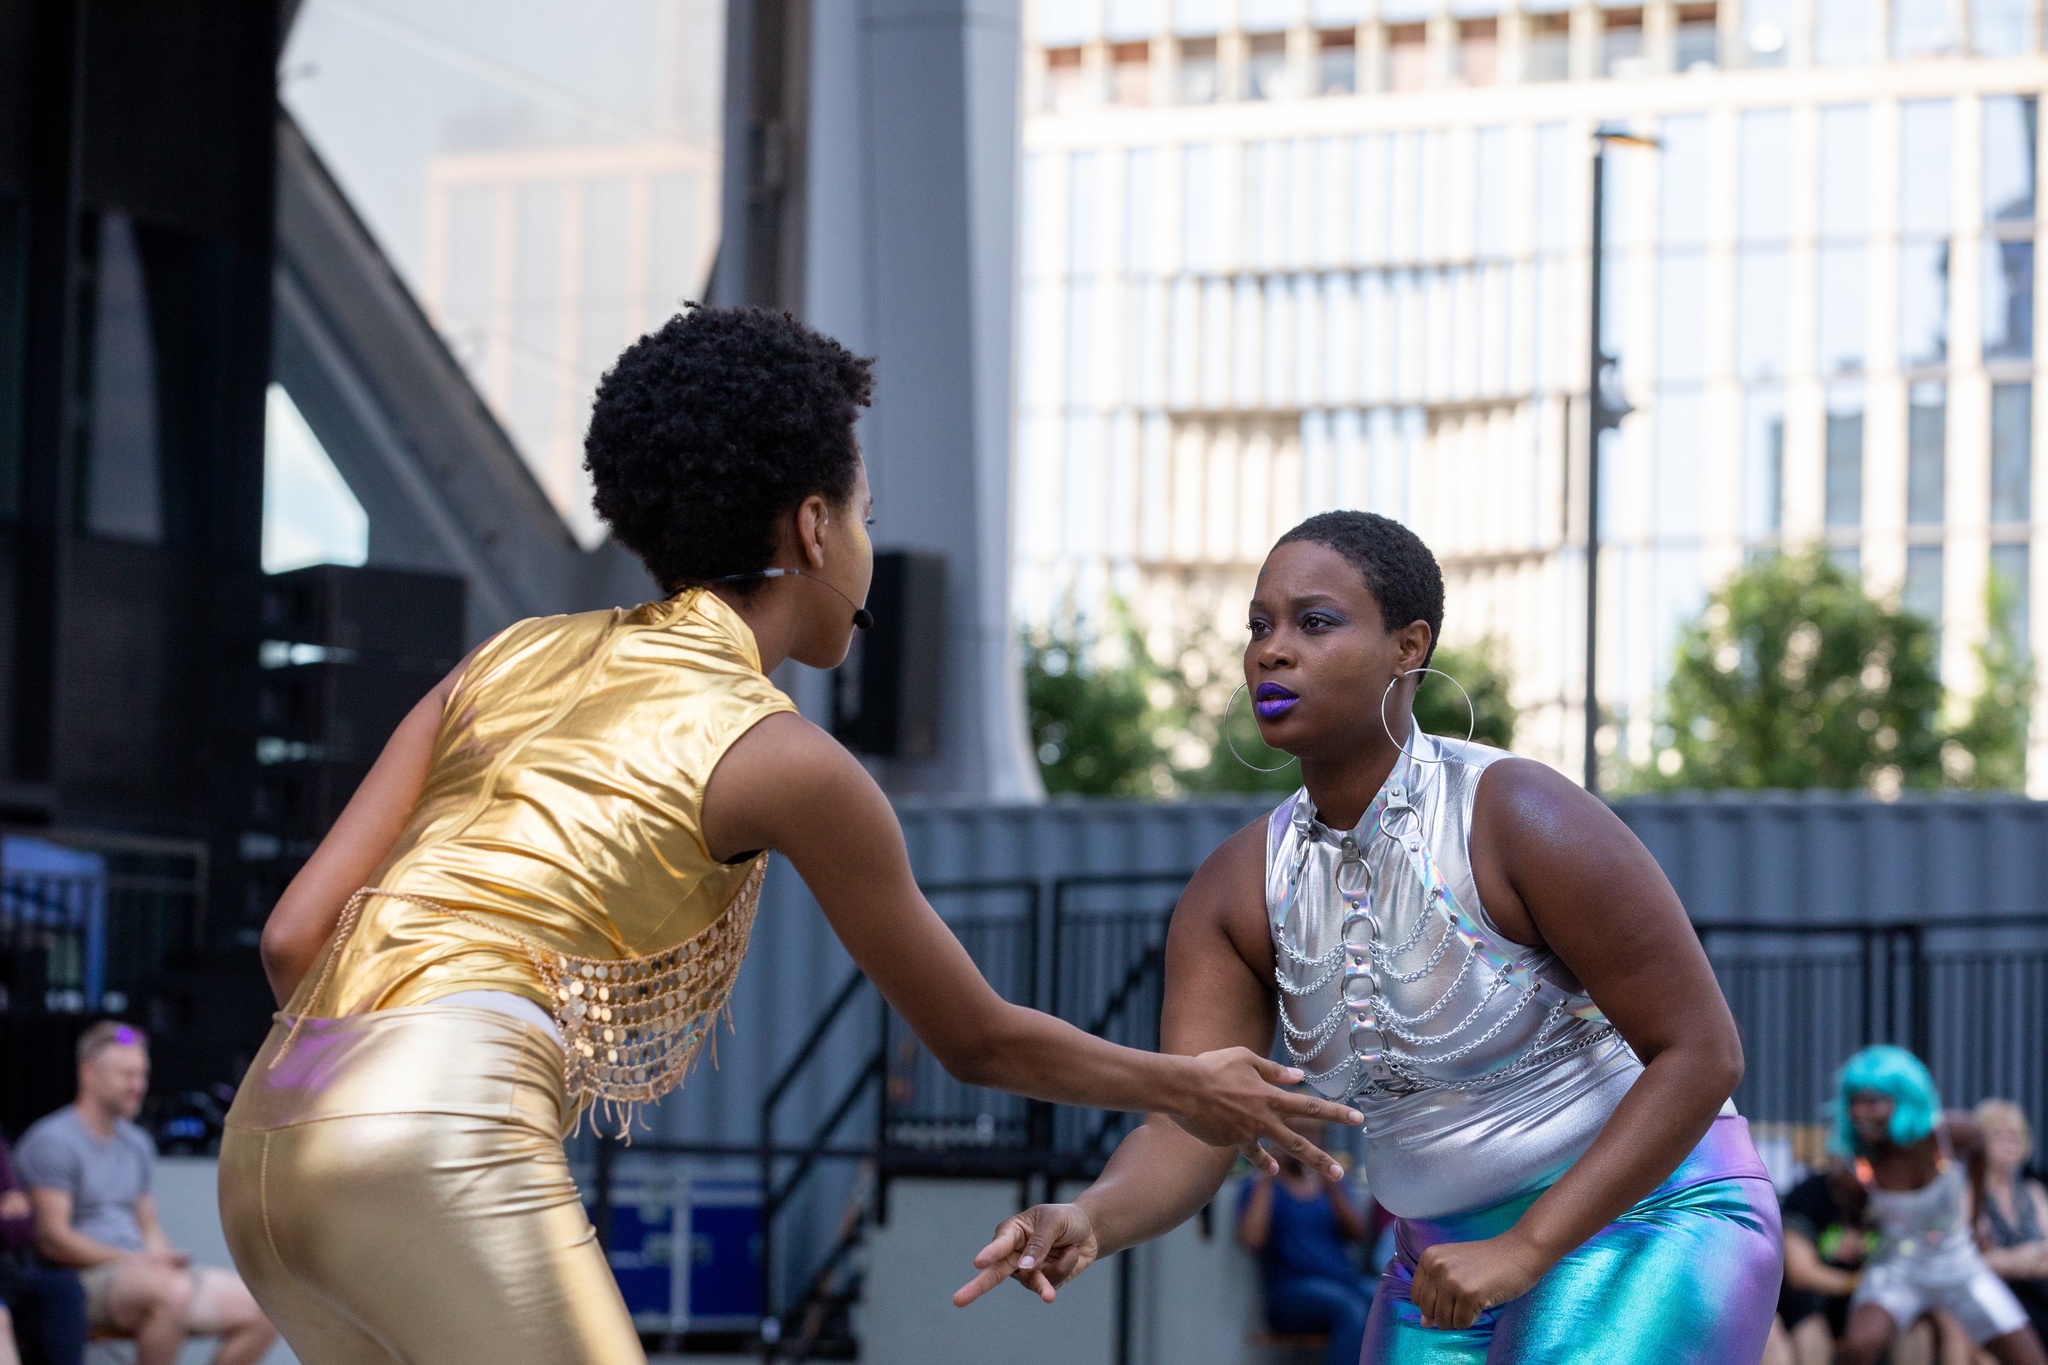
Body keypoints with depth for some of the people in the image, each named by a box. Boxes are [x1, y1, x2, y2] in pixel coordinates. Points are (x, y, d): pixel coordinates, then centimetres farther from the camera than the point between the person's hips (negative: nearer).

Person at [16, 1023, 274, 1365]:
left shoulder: (137, 1143, 21)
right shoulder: (53, 1141, -7)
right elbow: (53, 1239, -14)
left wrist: (163, 1257, 0)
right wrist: (134, 1260, -18)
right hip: (84, 1280, -8)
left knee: (263, 1311, -9)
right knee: (171, 1291, -39)